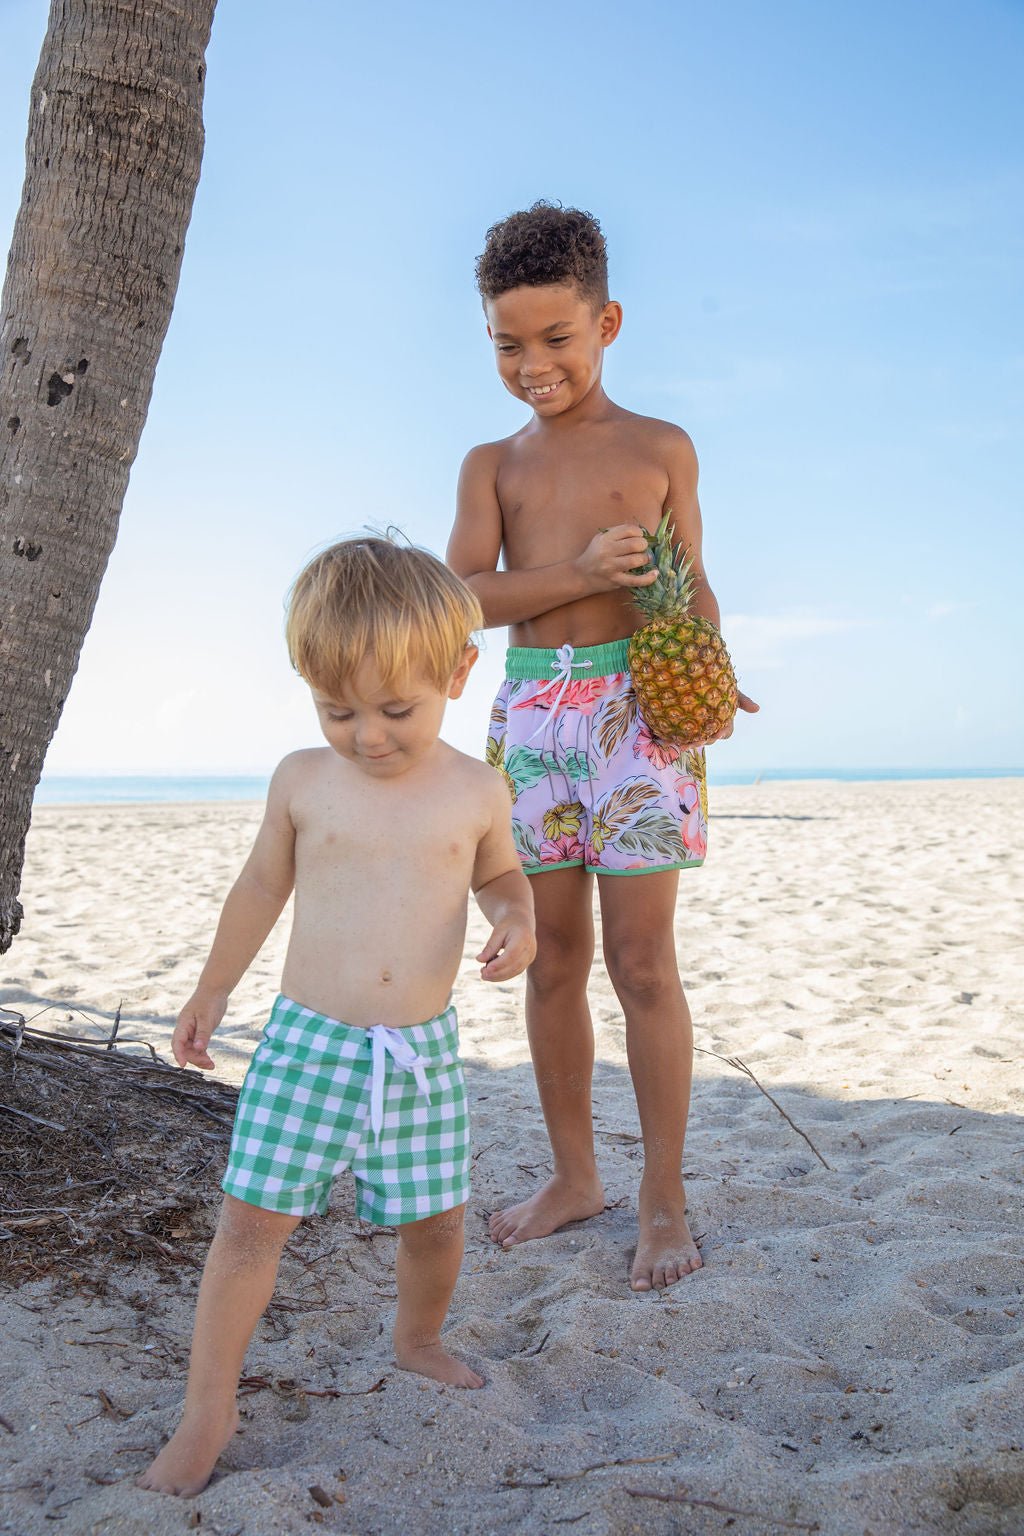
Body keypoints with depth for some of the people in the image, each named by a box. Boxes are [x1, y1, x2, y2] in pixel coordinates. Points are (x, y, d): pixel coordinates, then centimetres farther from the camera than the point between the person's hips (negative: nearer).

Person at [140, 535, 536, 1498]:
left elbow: (499, 875, 16)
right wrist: (213, 992, 20)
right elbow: (262, 886, 12)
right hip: (307, 1040, -1)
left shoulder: (476, 792, -2)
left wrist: (517, 921, -7)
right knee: (252, 1221, -2)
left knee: (436, 1220, 10)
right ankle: (208, 1411, 16)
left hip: (422, 1051, 1)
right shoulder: (303, 780, -2)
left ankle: (418, 1341, 42)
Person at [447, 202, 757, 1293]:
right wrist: (580, 573, -15)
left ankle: (664, 1202, 9)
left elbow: (691, 589, 8)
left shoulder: (660, 448, 8)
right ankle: (573, 1175, 22)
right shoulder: (492, 464, 13)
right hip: (531, 713, 3)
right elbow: (463, 597, 0)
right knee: (552, 959, 7)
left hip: (635, 707, -3)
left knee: (640, 962, -4)